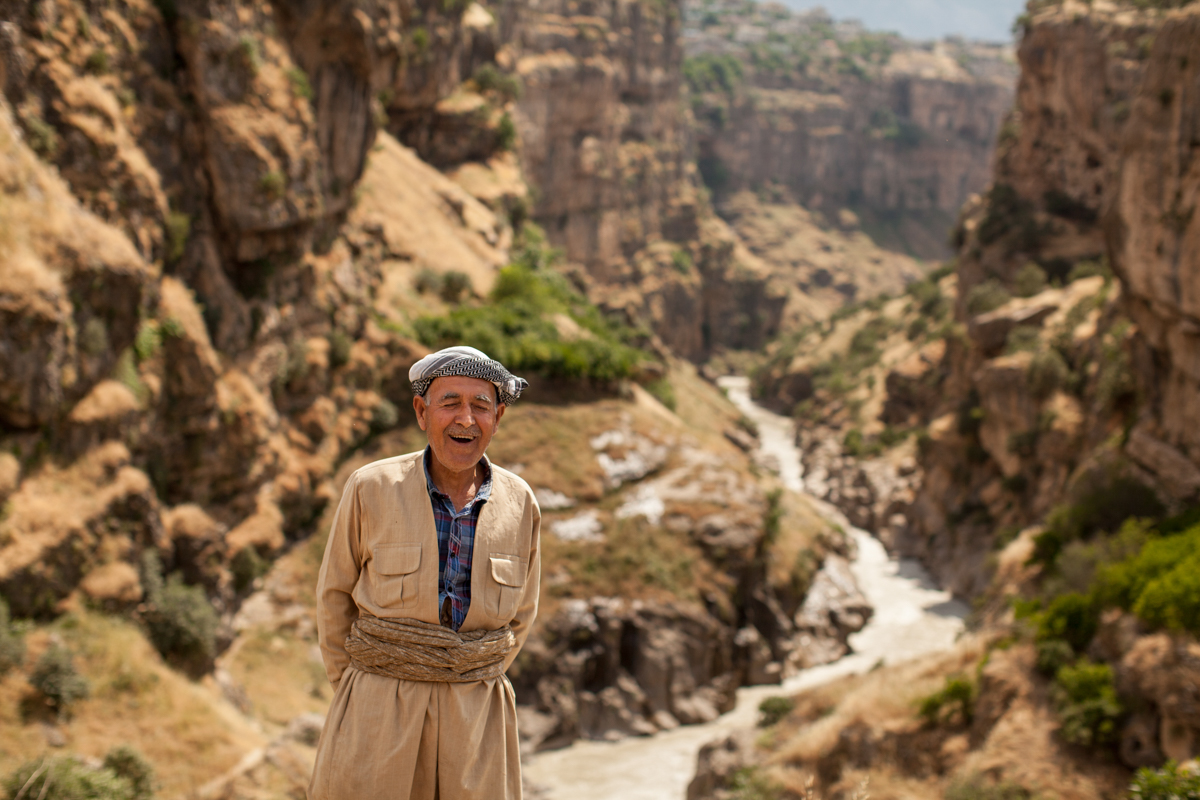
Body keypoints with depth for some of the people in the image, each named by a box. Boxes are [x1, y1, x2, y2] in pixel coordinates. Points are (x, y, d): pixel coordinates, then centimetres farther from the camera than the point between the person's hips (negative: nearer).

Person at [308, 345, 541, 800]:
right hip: (376, 720, -1)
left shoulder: (519, 504, 1)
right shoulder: (371, 489, -5)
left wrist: (472, 688, 10)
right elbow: (335, 594, 7)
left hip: (476, 721, 2)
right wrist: (350, 688, 8)